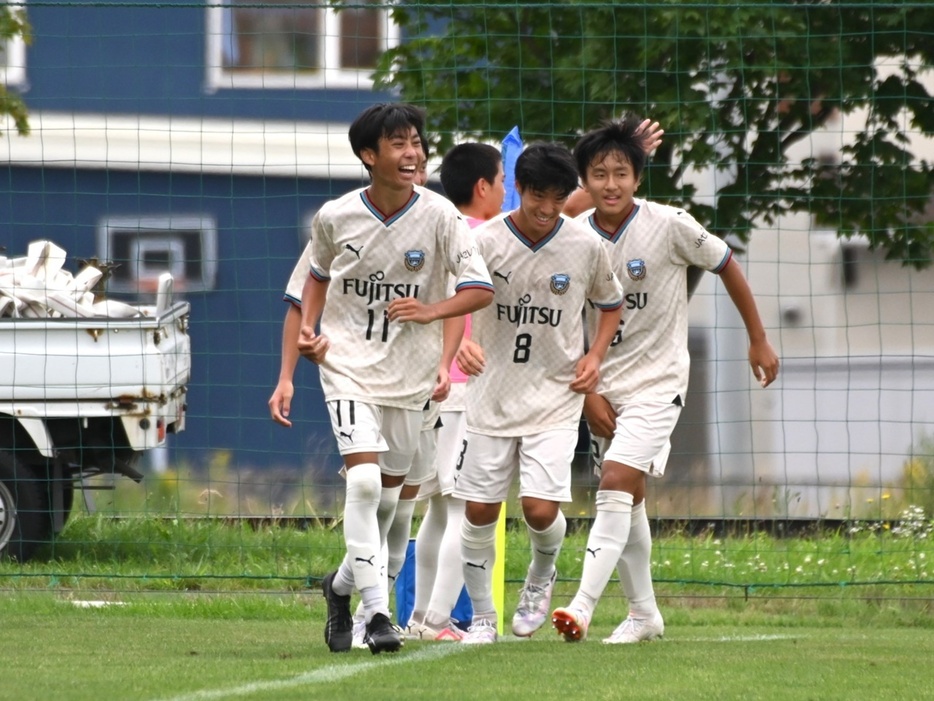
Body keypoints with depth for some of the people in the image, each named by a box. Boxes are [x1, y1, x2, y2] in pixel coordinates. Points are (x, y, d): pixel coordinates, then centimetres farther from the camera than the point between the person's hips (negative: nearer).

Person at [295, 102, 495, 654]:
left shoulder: (439, 215, -10)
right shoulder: (335, 217, -6)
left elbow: (482, 289, -12)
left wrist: (432, 310, -28)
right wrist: (310, 328, -1)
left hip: (410, 370, 2)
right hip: (347, 361, -2)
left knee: (389, 493, 12)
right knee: (364, 480, -19)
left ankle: (343, 585, 38)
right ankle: (377, 611, -17)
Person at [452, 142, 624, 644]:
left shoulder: (586, 247, -2)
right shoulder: (485, 241, -7)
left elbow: (610, 303, 15)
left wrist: (595, 356, 0)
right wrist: (461, 342, -31)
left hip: (555, 397, 0)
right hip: (492, 394, 0)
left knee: (540, 508, -14)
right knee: (479, 512, 0)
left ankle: (542, 576, 20)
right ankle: (481, 616, 18)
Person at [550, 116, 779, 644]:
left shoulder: (669, 225, -13)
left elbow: (726, 264, 2)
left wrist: (760, 341, 8)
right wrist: (587, 392, -1)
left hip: (658, 378, -4)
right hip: (604, 384, 4)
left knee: (617, 482, -20)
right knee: (628, 498, 11)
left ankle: (584, 606, -26)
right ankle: (644, 614, 24)